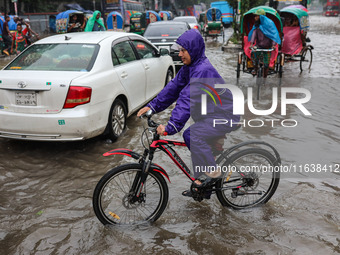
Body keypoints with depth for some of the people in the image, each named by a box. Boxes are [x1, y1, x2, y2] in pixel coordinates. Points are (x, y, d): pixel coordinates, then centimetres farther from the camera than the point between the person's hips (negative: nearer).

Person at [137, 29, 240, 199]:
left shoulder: (203, 70, -26)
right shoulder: (189, 67, 6)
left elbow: (189, 99, -35)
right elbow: (173, 88, 6)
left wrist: (171, 127, -40)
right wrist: (152, 106, -2)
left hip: (225, 116, -10)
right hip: (211, 115, 10)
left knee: (193, 135, -28)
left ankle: (212, 174, -8)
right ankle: (202, 188, 27)